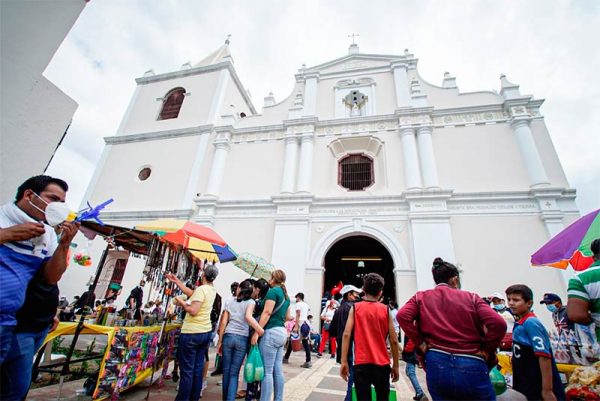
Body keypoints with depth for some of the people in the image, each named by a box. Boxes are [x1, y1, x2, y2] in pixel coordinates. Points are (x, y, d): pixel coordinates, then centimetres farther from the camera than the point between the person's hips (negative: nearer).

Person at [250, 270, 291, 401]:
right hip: (282, 332, 9)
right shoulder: (286, 295, 15)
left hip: (271, 332, -9)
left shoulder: (273, 291, -10)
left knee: (267, 371, -2)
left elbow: (267, 312, -18)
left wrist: (257, 332, -19)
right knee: (278, 371, 12)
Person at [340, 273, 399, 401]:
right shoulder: (385, 310, 0)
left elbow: (346, 334, -9)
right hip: (382, 364, 1)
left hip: (361, 364, -1)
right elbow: (394, 341, 0)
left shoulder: (355, 308, -2)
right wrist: (395, 366, 11)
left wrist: (344, 362, -6)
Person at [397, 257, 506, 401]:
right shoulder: (471, 297, 5)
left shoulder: (421, 297, 6)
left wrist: (420, 343, -1)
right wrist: (487, 350, 4)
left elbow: (402, 316, -9)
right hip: (471, 368, 0)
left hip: (437, 365, 1)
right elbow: (498, 323, -9)